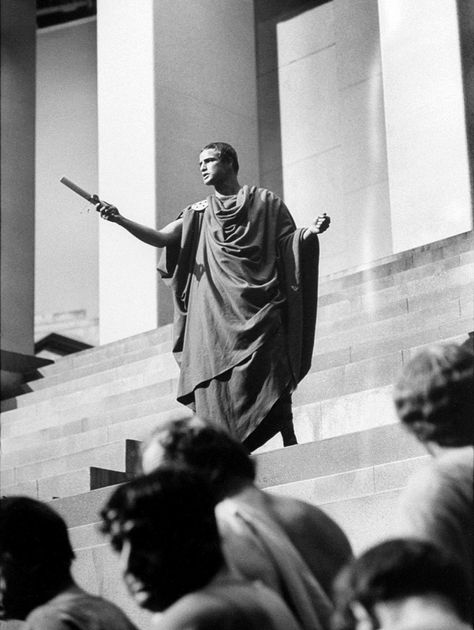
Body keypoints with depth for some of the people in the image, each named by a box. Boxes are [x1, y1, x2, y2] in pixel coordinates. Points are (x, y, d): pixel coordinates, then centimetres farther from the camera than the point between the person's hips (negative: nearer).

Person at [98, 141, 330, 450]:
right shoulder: (199, 213, 19)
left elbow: (291, 244, 10)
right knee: (213, 379, -8)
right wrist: (120, 220, -4)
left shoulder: (265, 202, 12)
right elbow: (161, 238, 9)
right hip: (214, 312, 3)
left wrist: (312, 231, -11)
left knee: (265, 376, -16)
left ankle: (289, 440, -14)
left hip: (257, 307, -3)